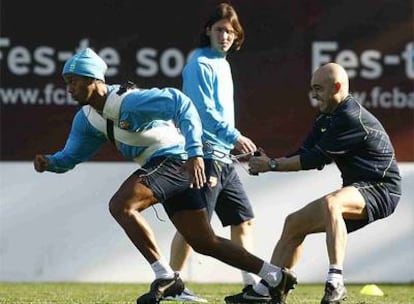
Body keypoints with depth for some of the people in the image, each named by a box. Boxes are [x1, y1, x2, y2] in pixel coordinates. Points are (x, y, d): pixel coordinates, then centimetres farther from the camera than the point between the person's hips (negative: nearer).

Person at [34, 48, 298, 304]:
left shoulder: (128, 102, -21)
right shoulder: (86, 119, 7)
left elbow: (180, 102, -26)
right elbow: (71, 155, 14)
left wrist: (195, 152, -33)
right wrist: (49, 162, -9)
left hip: (173, 159, -10)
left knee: (120, 206, -24)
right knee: (204, 242, 11)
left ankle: (166, 277, -20)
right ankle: (275, 277, 19)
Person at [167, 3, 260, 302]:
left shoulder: (222, 64, 18)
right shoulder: (200, 64, -10)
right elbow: (203, 110, -18)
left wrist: (233, 142, 16)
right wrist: (234, 137, -20)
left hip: (223, 157, 10)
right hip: (205, 155, -10)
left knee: (243, 219, 10)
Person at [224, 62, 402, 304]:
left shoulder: (351, 118, -21)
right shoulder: (327, 119, 11)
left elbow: (317, 158, -22)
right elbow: (307, 154, 9)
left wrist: (272, 164, -14)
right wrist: (268, 162, -6)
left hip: (381, 191, -11)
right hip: (358, 188, 11)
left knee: (330, 203, -39)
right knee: (294, 224, 11)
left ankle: (335, 282, -43)